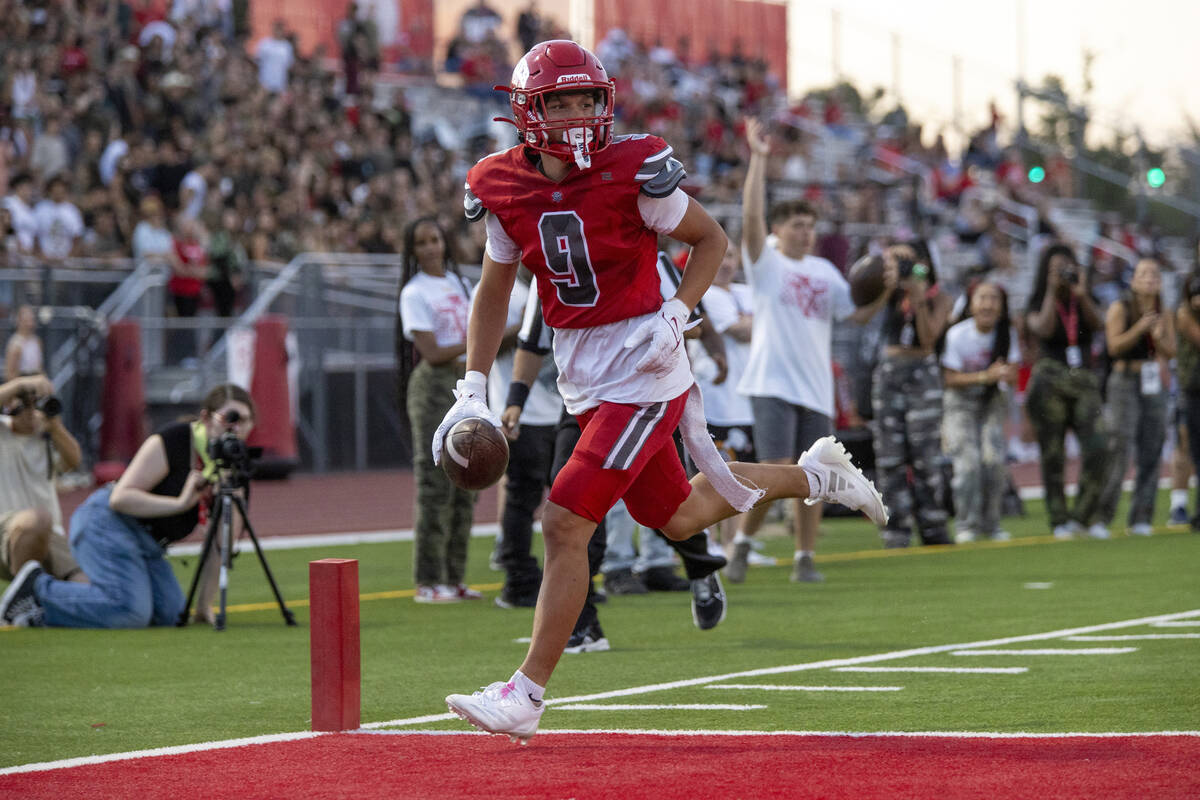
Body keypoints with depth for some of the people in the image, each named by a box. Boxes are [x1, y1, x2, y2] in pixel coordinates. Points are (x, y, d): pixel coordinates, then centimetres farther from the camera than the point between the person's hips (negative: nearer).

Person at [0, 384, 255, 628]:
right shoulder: (173, 441, -16)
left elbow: (218, 543, 6)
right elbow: (121, 498, -20)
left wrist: (204, 605, 2)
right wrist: (180, 503, -29)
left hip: (148, 544, 9)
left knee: (171, 614, -11)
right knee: (131, 611, -27)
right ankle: (38, 586, -8)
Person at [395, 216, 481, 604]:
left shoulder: (459, 282, 16)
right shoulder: (414, 294, -7)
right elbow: (432, 353, -14)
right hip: (433, 386, -7)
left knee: (465, 484, 6)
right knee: (435, 483, -9)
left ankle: (454, 576, 12)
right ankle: (428, 581, -6)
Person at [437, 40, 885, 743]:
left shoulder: (633, 171, -14)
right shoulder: (505, 189, 0)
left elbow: (712, 239, -2)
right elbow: (495, 290, 11)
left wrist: (675, 316, -16)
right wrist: (473, 389, 3)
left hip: (643, 376, -6)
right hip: (584, 380, 7)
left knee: (565, 523, -13)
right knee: (677, 517, 20)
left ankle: (527, 695, -6)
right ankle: (816, 476, 44)